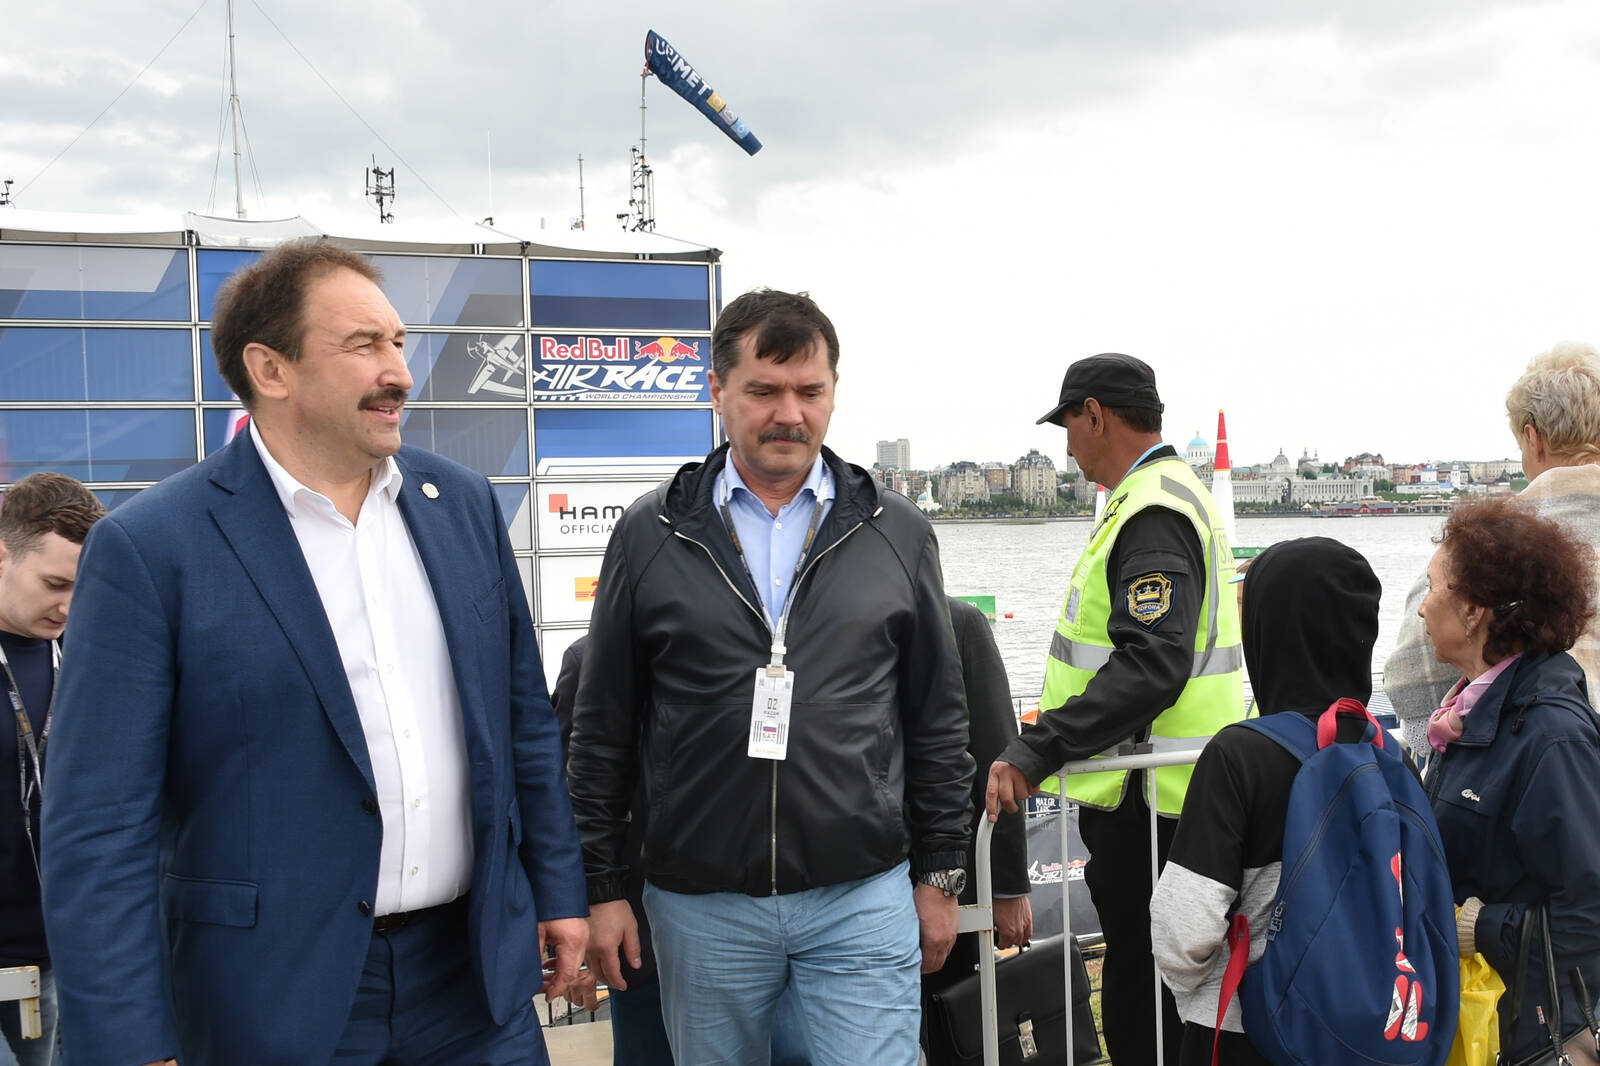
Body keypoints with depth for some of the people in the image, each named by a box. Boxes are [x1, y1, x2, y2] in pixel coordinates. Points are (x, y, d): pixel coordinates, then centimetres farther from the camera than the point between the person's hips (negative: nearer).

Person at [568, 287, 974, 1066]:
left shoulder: (897, 533, 4)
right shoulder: (650, 535, 2)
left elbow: (937, 717, 8)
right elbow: (602, 726, 4)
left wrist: (939, 875, 6)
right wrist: (601, 886, 3)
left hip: (863, 897, 0)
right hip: (700, 905, 1)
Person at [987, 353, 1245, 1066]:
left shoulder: (1154, 512, -16)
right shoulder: (1168, 496, 18)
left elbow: (1151, 667, -27)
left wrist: (1035, 752, -28)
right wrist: (1047, 746, 19)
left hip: (1147, 801, -11)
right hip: (1146, 793, 11)